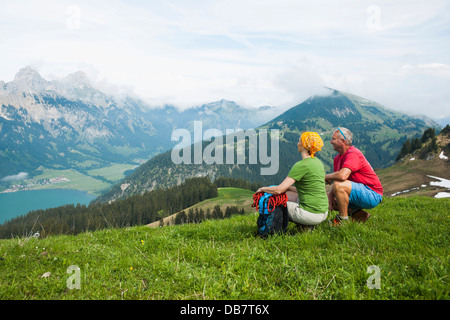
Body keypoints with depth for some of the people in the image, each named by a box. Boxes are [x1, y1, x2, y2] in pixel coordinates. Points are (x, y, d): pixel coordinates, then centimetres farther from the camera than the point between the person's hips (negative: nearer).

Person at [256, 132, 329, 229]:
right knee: (286, 193, 21)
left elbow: (279, 190, -17)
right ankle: (307, 224, 11)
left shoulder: (301, 165, -17)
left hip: (311, 214, -8)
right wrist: (288, 187, 19)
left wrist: (263, 189, 1)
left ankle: (304, 225, 4)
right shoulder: (317, 161, 9)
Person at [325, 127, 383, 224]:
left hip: (372, 195, -10)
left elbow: (342, 176, -36)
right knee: (328, 197, 8)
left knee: (338, 185, -30)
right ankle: (359, 215, 9)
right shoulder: (337, 158, 9)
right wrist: (330, 195, -7)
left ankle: (343, 219, -14)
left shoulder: (353, 154, -21)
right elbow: (336, 179, 11)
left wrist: (326, 177, -16)